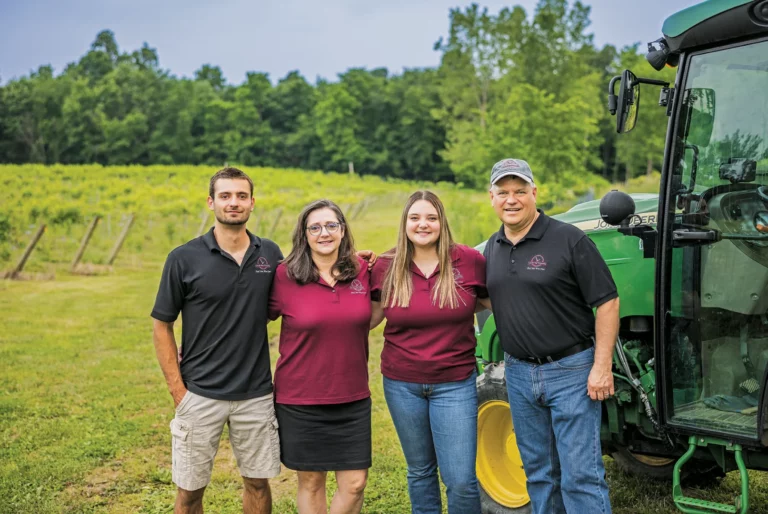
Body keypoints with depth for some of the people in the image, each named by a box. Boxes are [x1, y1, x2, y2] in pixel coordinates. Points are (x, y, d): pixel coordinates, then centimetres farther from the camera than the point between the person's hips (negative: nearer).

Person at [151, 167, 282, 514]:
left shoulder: (270, 255, 1)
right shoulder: (184, 259, -7)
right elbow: (162, 326, -2)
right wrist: (177, 391, -7)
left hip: (256, 394, 2)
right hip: (201, 395, -2)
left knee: (258, 482, 13)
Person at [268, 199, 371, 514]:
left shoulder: (362, 270, 0)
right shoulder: (284, 275, -9)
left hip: (353, 397, 3)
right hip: (300, 399, -2)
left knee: (355, 483, 5)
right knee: (310, 482, 11)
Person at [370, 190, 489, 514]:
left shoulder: (469, 261, -8)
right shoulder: (386, 268, -4)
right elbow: (367, 319, 6)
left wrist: (465, 308, -8)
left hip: (454, 384, -2)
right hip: (401, 384, 2)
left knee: (461, 480, -3)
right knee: (419, 472, 18)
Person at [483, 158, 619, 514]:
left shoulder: (568, 240, -11)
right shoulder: (493, 248, 7)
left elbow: (607, 302, -12)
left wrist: (602, 367, -17)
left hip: (571, 370, -6)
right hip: (519, 372, 6)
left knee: (581, 476, -3)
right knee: (539, 473, 16)